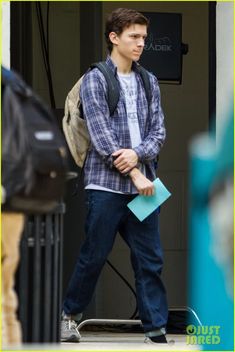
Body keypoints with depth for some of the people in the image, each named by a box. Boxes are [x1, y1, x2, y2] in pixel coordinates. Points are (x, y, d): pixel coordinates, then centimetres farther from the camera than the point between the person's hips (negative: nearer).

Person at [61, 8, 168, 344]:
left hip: (143, 184, 4)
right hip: (106, 184, -4)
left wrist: (138, 154, -13)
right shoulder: (94, 81, -3)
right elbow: (101, 136, -10)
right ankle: (70, 313, 23)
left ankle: (157, 329, 5)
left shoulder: (149, 82, 11)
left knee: (150, 259, 2)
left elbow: (159, 131, 8)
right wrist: (135, 174, -13)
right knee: (94, 256, 3)